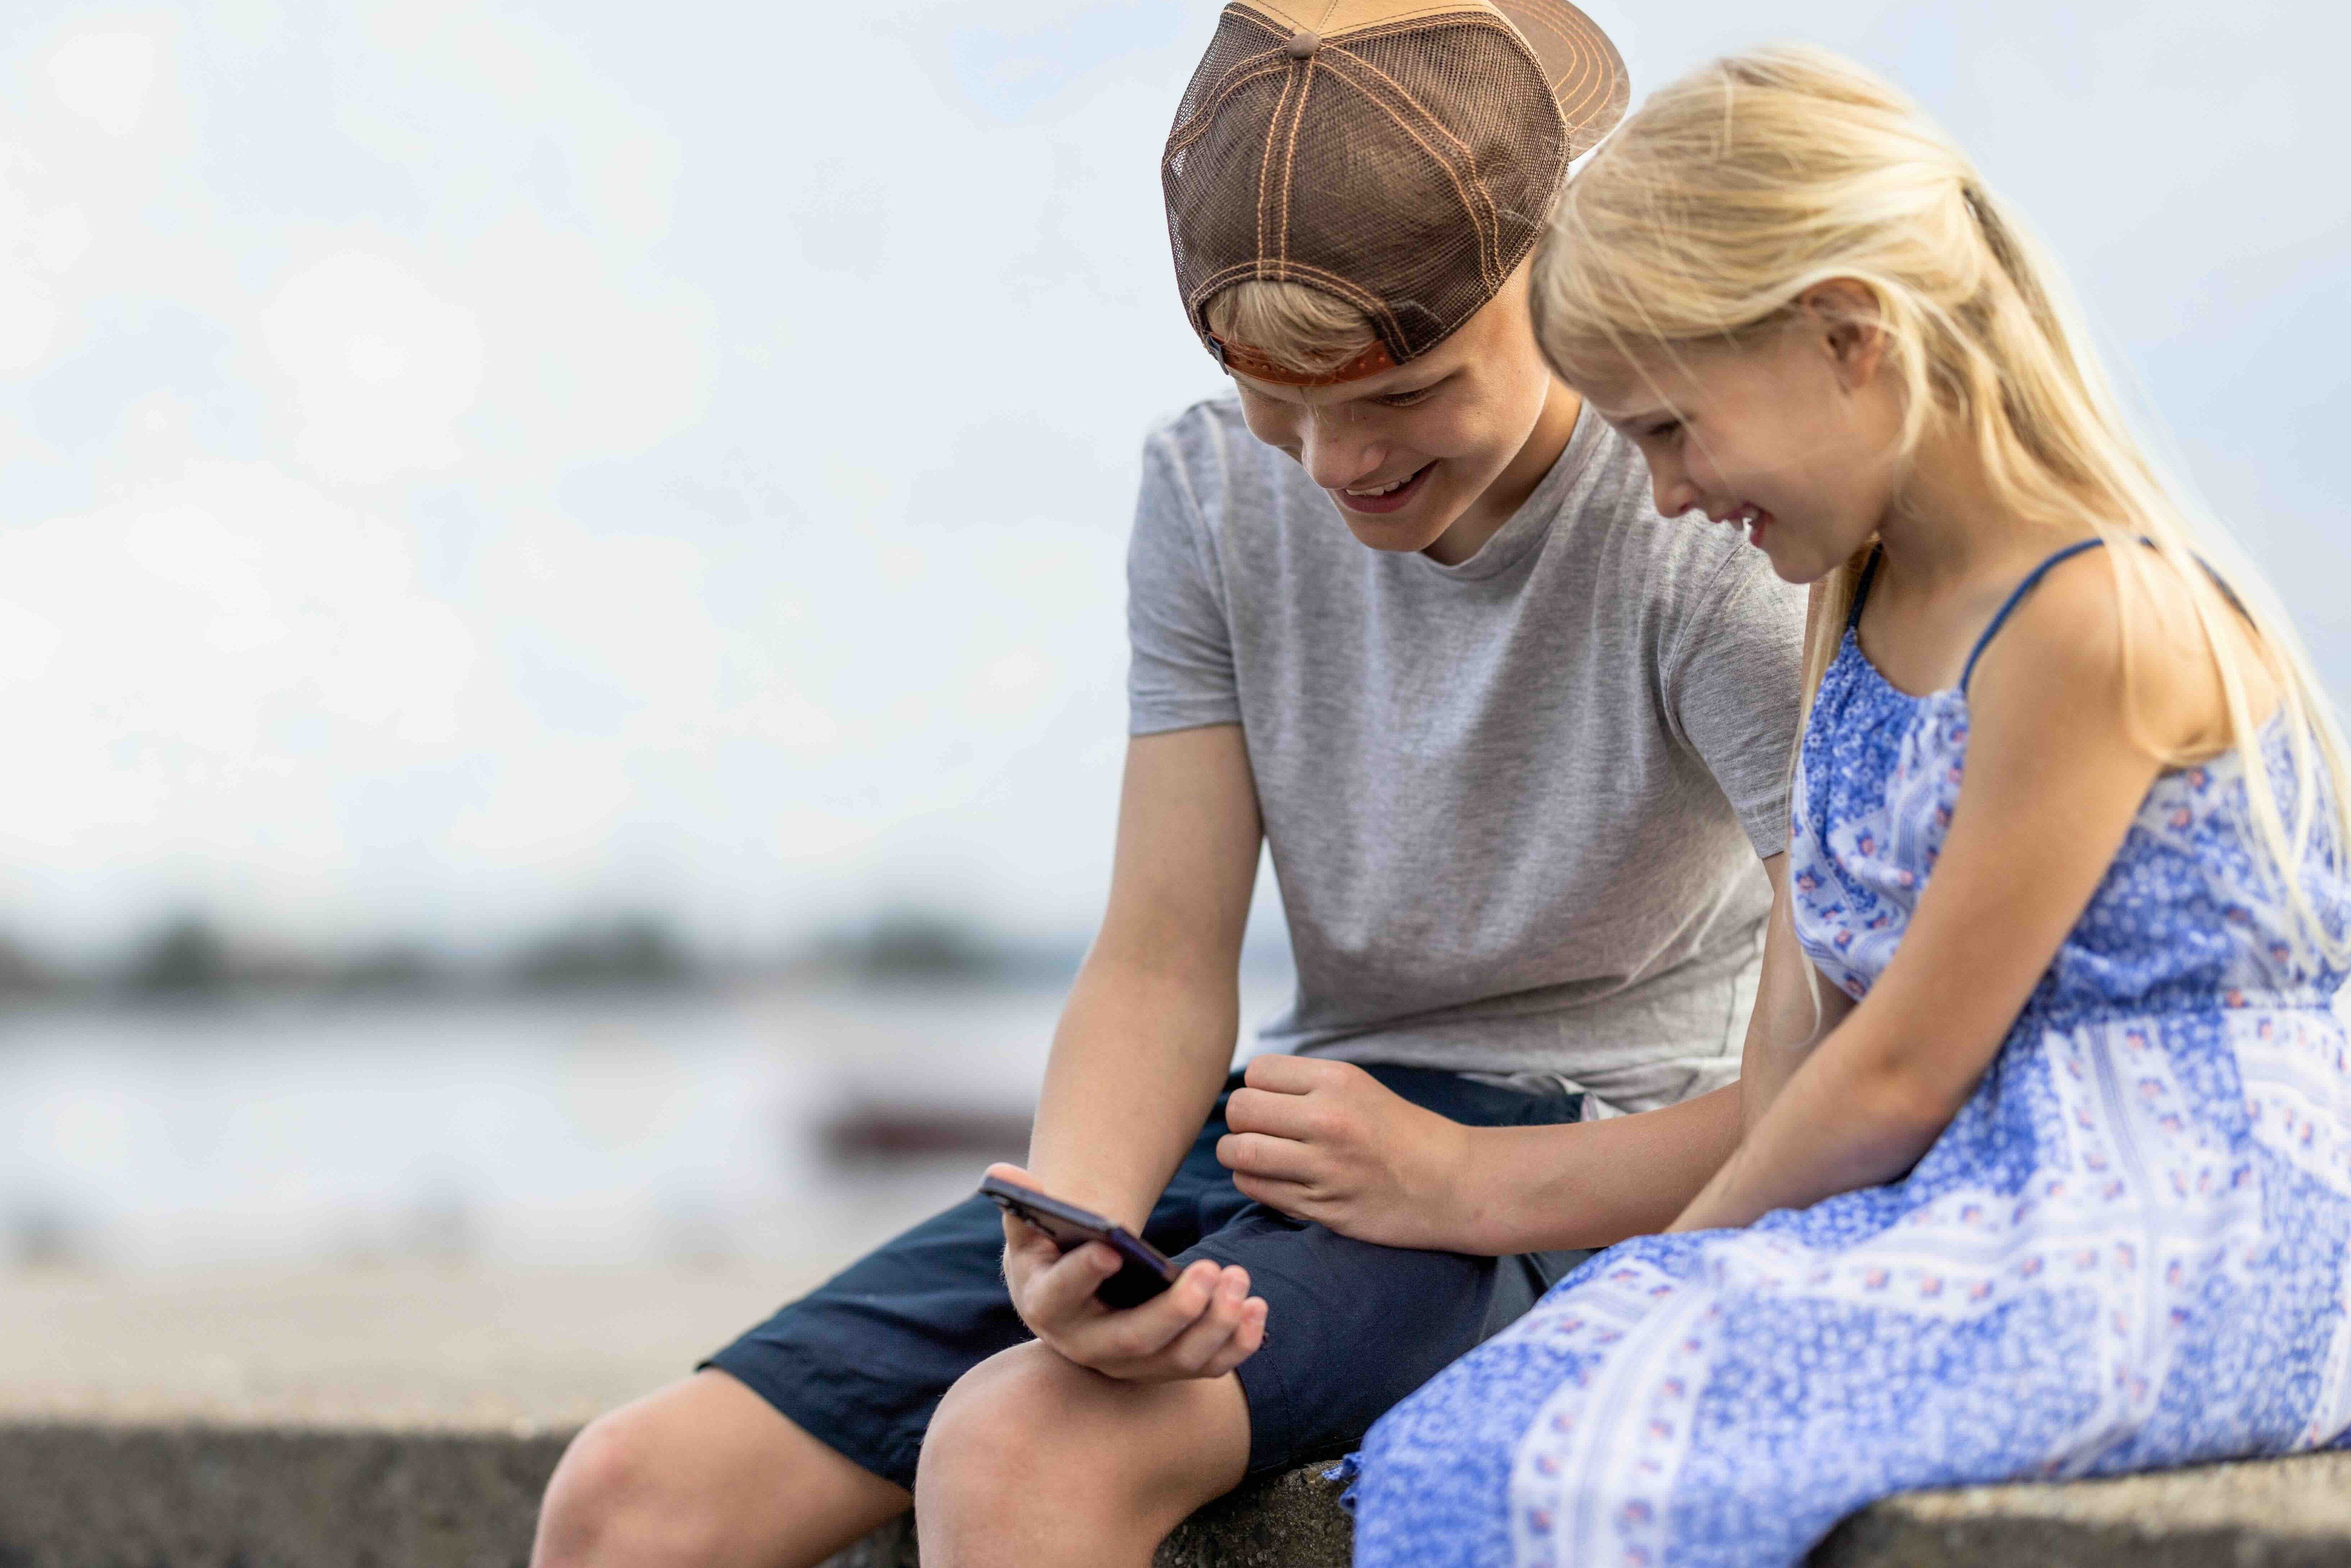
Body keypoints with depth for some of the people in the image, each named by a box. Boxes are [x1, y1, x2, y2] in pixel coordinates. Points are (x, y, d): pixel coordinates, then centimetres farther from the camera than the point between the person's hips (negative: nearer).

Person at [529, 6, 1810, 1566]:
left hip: (1586, 1179, -6)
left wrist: (1459, 1181, -19)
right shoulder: (1214, 491, 3)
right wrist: (1070, 1230, -22)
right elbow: (1164, 969, -1)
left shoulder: (1708, 532, -15)